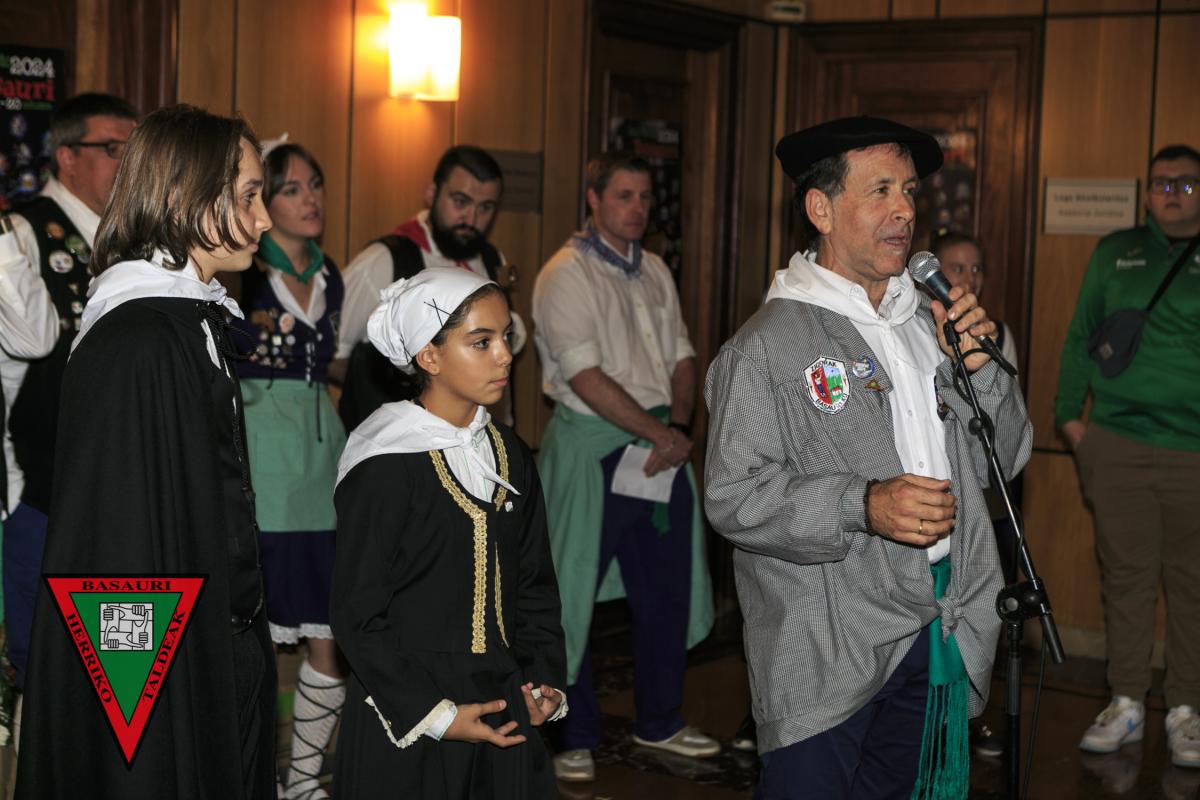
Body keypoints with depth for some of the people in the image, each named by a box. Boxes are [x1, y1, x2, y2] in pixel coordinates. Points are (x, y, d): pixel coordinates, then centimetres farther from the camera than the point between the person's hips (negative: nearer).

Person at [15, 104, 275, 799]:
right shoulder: (134, 345, -20)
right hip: (163, 671, -9)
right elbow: (123, 545, -22)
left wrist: (246, 633, 16)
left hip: (221, 656, 9)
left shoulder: (200, 322, 10)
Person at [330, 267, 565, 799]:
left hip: (503, 717, 6)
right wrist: (436, 715, -14)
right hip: (407, 726, -6)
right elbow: (358, 616, -12)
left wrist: (544, 680, 1)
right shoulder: (386, 469, -13)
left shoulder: (510, 456, 7)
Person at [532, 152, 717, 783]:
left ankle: (659, 721, 29)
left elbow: (681, 358, 13)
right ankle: (574, 737, 13)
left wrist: (679, 427, -5)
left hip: (661, 443, 7)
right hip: (593, 446, -7)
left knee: (668, 588, 13)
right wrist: (659, 434, -16)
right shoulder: (567, 274, -10)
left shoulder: (654, 271, 13)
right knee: (574, 592, 0)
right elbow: (586, 377, -18)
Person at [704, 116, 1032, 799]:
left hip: (945, 640, 6)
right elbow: (734, 497, -15)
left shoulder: (930, 323, 11)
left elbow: (1005, 459, 12)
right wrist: (863, 506, -25)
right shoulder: (767, 345, -7)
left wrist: (978, 369, -5)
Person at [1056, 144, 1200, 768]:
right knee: (1125, 573, 5)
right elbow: (1080, 336, 14)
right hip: (1118, 443, 1)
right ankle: (1126, 703, 15)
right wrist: (1070, 414, 6)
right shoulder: (1115, 253, 13)